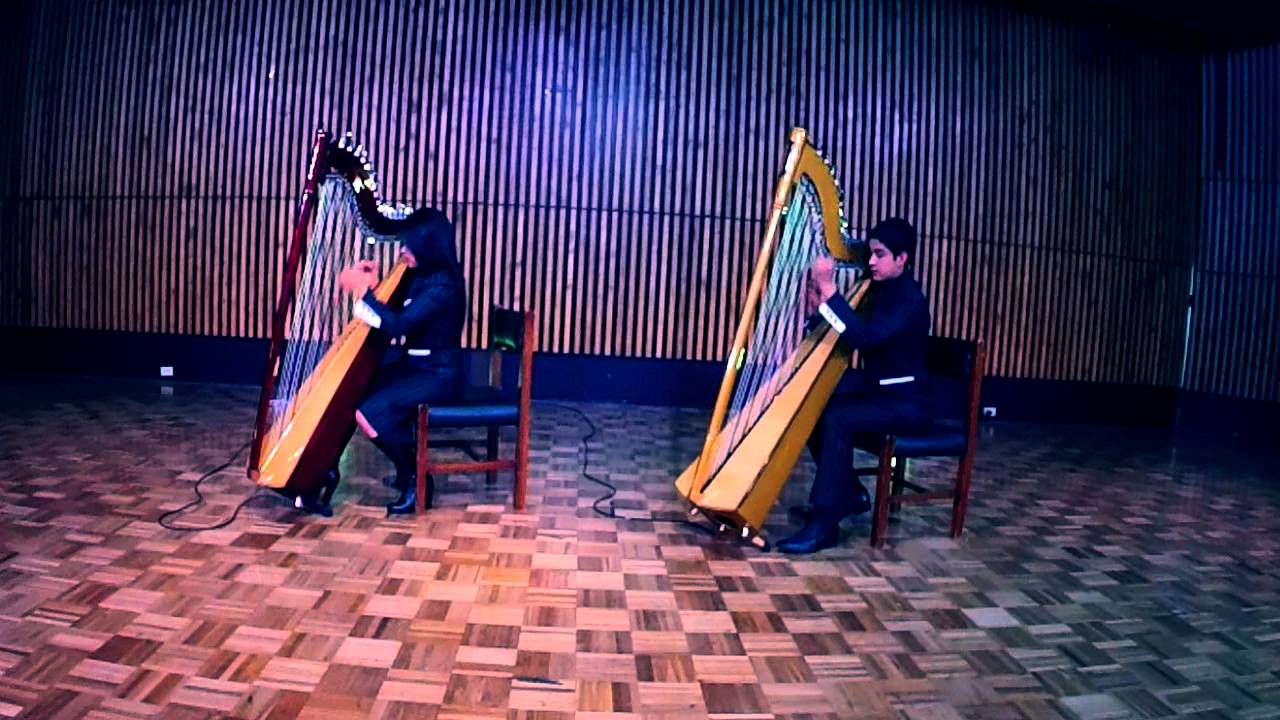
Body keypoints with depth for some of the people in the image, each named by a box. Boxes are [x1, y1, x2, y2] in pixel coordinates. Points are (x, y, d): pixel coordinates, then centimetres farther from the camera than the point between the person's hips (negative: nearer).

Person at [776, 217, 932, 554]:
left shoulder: (911, 300, -19)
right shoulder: (877, 289, 9)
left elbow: (864, 337, -34)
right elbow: (846, 333, 10)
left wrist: (829, 290, -35)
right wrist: (820, 305, -7)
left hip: (906, 401, -9)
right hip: (877, 389, 9)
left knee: (837, 418, -30)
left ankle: (824, 523, -25)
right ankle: (850, 494, 11)